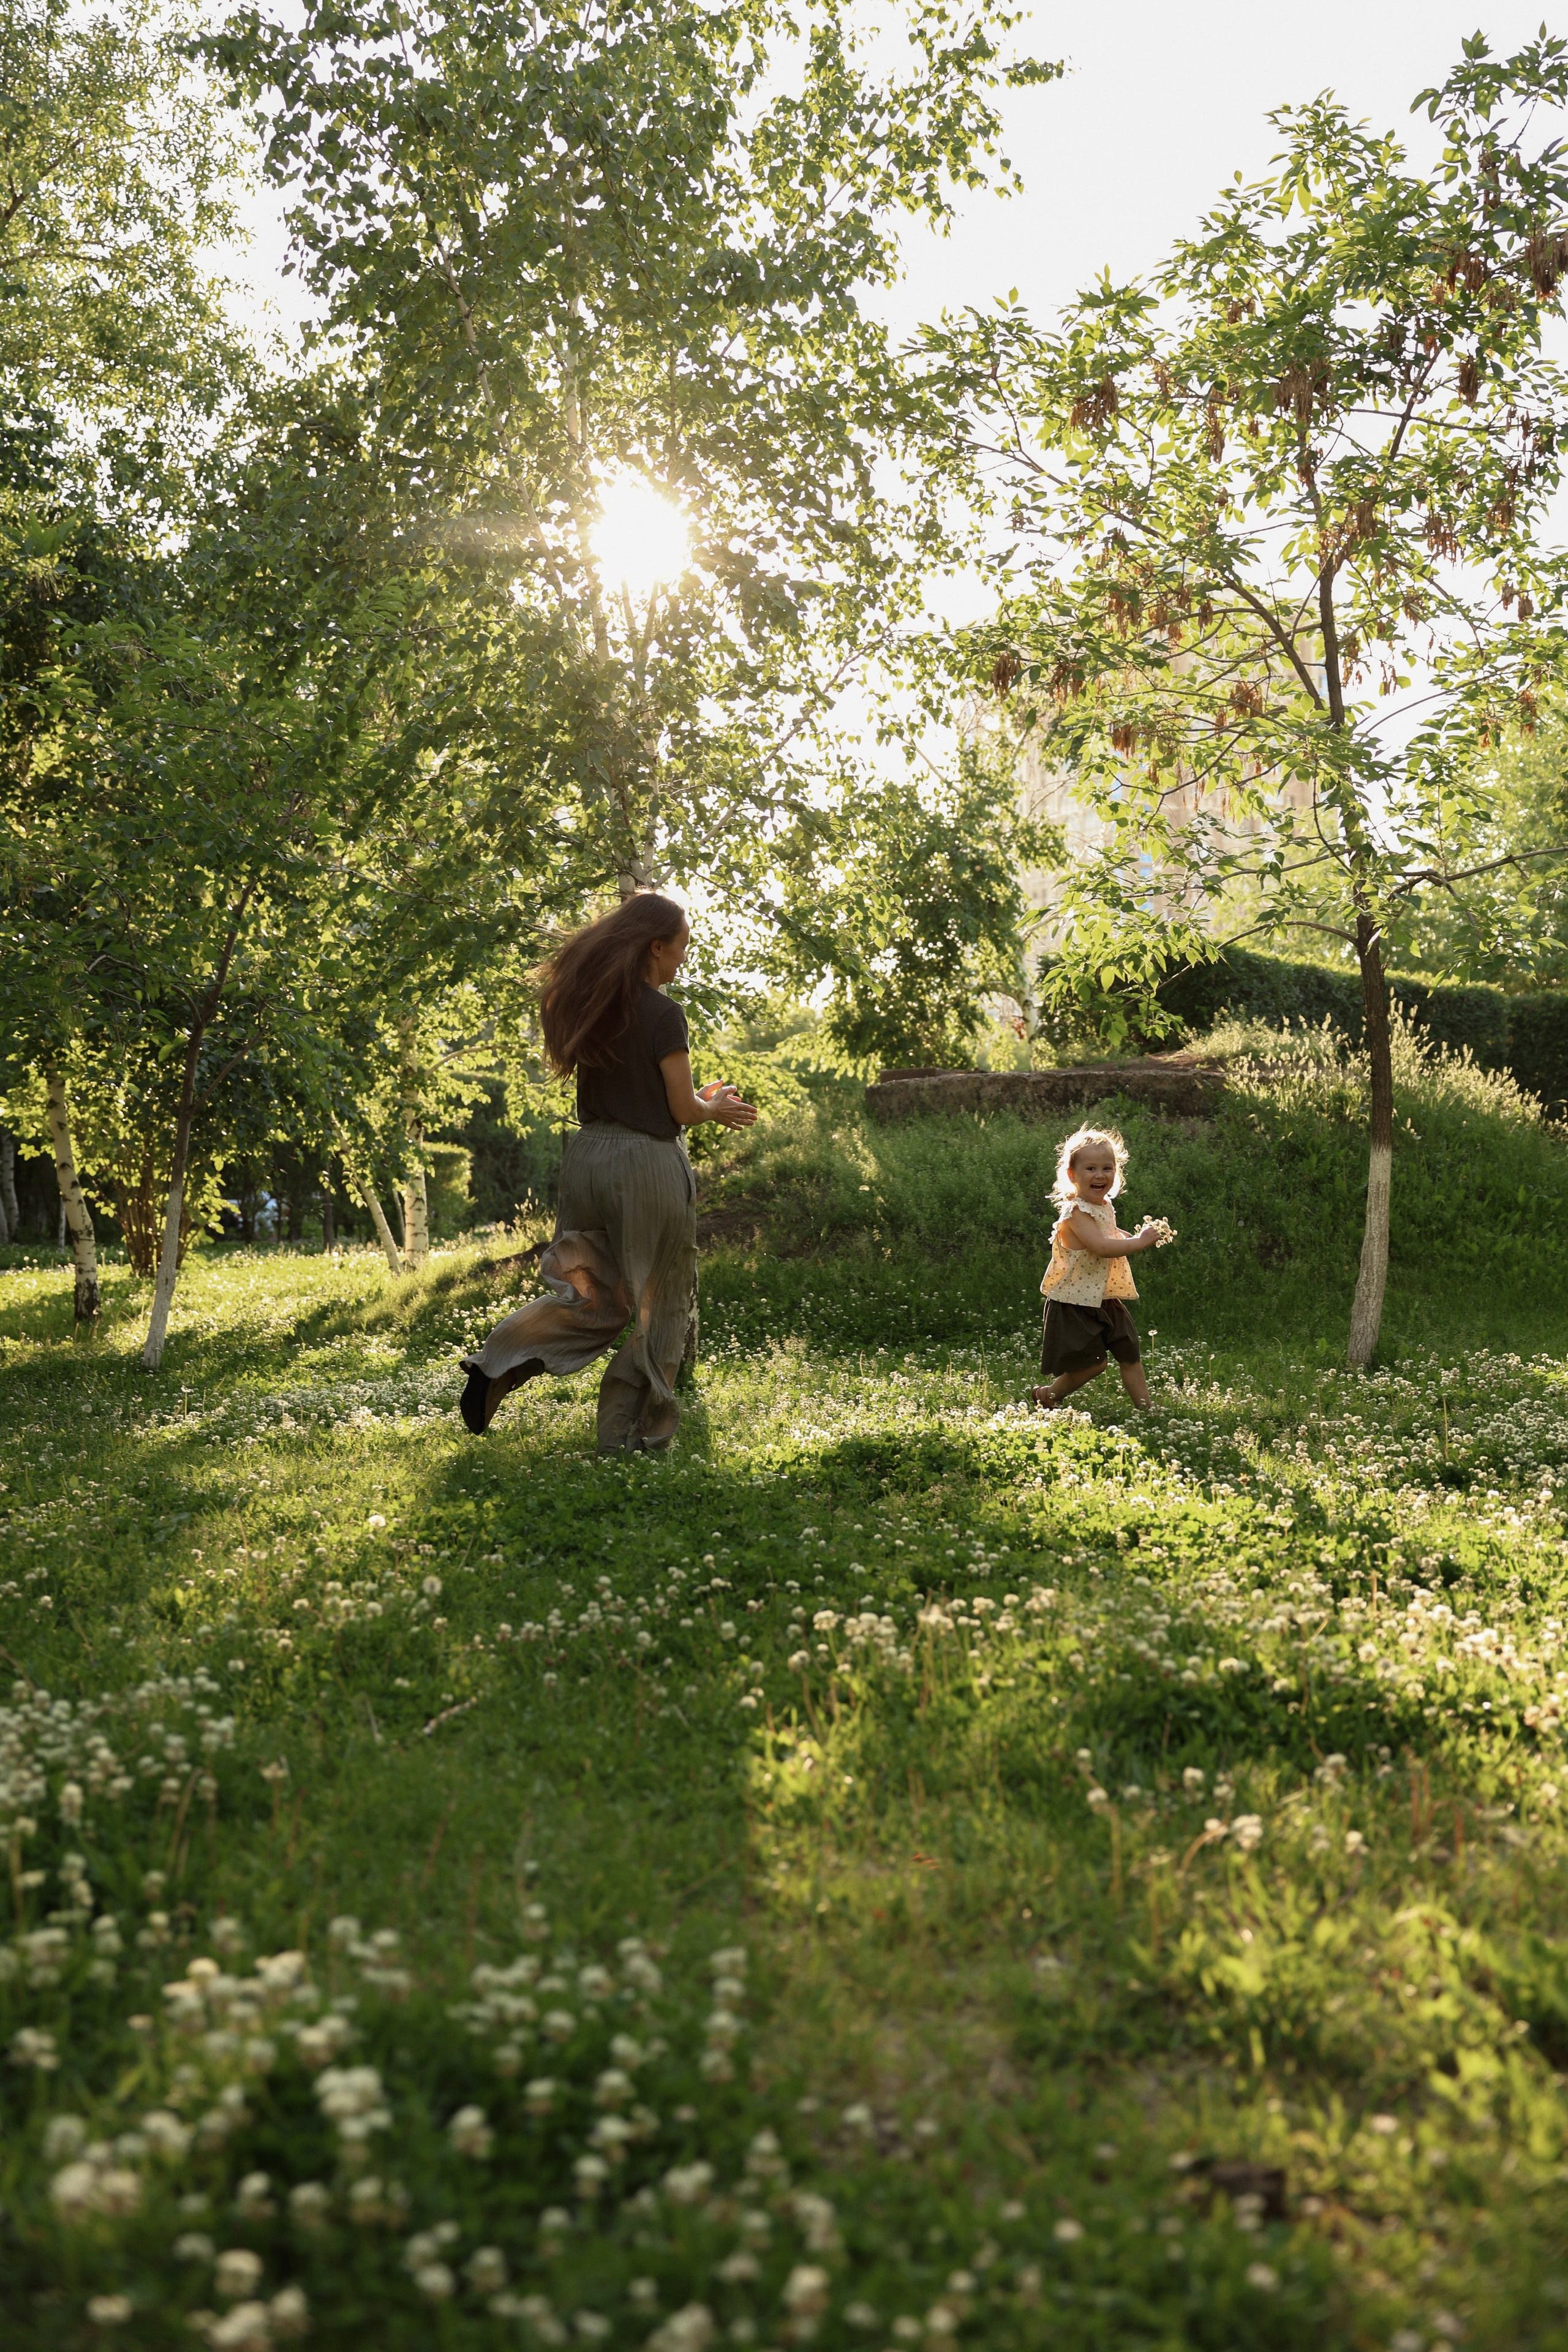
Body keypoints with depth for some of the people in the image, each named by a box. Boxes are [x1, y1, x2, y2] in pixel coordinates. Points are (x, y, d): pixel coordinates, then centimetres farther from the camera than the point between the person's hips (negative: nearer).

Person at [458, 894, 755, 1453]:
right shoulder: (662, 1014, -13)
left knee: (592, 1295, 18)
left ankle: (499, 1364, -3)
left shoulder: (588, 1004, 9)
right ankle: (630, 1438, 14)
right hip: (646, 1162, -7)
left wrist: (703, 1102, 20)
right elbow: (682, 1109, -10)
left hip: (588, 1154, 7)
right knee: (659, 1303, 9)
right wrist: (715, 1108, 12)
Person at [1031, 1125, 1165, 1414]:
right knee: (1093, 1362, -2)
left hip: (1105, 1300, 9)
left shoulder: (1105, 1206, 6)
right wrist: (1140, 1241, -24)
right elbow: (1102, 1247, -34)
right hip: (1076, 1303, -9)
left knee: (1130, 1355, 10)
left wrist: (1145, 1234, 12)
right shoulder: (1076, 1212, -22)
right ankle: (1047, 1397, 19)